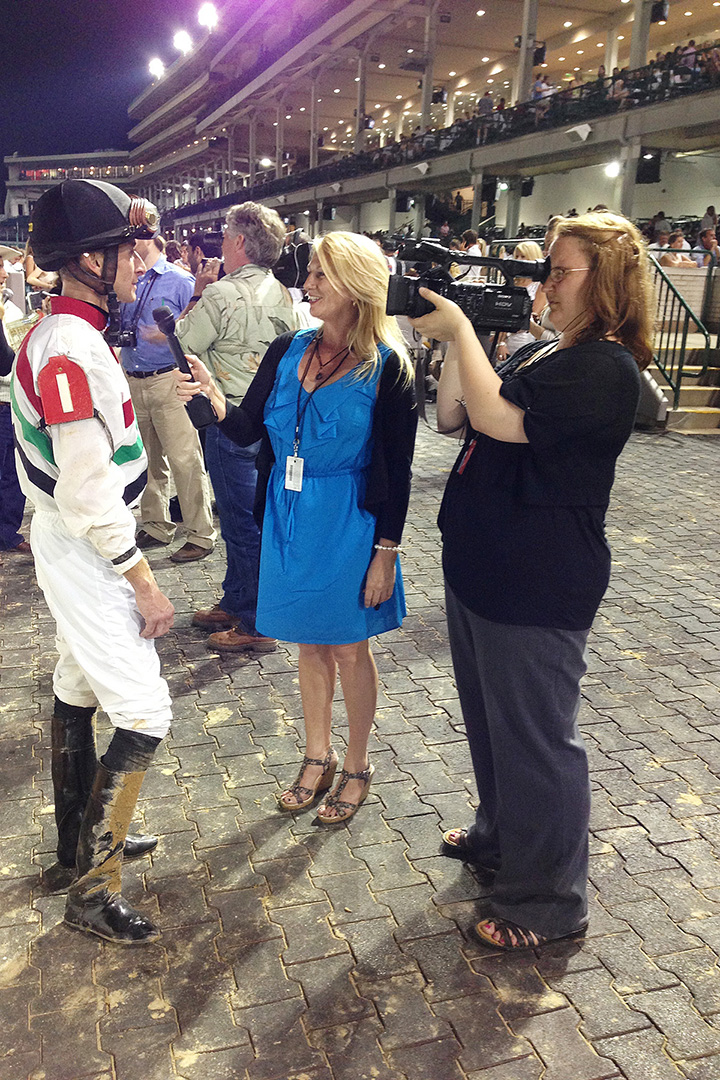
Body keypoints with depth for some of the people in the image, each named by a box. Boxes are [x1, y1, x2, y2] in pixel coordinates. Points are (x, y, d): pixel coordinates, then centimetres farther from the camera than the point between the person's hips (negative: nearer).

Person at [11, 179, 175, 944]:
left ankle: (80, 838, 39)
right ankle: (93, 890, 10)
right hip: (88, 555, -10)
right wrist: (145, 584, -19)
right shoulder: (73, 354, -25)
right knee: (143, 719, -5)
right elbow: (89, 497, -26)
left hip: (73, 545, 10)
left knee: (78, 692, 20)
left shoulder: (55, 336, 7)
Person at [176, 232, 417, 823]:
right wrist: (214, 399, -18)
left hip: (349, 524, -4)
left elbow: (397, 468, -11)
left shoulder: (387, 366, -12)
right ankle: (318, 756, 37)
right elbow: (248, 428, 3)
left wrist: (386, 552, -12)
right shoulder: (288, 352, 2)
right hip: (289, 516, 5)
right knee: (310, 642, 17)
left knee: (349, 646, 10)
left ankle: (356, 764, 32)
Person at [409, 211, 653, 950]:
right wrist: (455, 339, -2)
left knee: (535, 737, 3)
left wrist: (459, 329, -17)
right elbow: (452, 418, 9)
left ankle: (549, 903, 22)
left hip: (538, 586, -10)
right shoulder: (537, 353, 12)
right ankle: (501, 837, 46)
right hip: (481, 566, 10)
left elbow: (497, 418, -28)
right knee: (490, 719, 23)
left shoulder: (606, 368, -17)